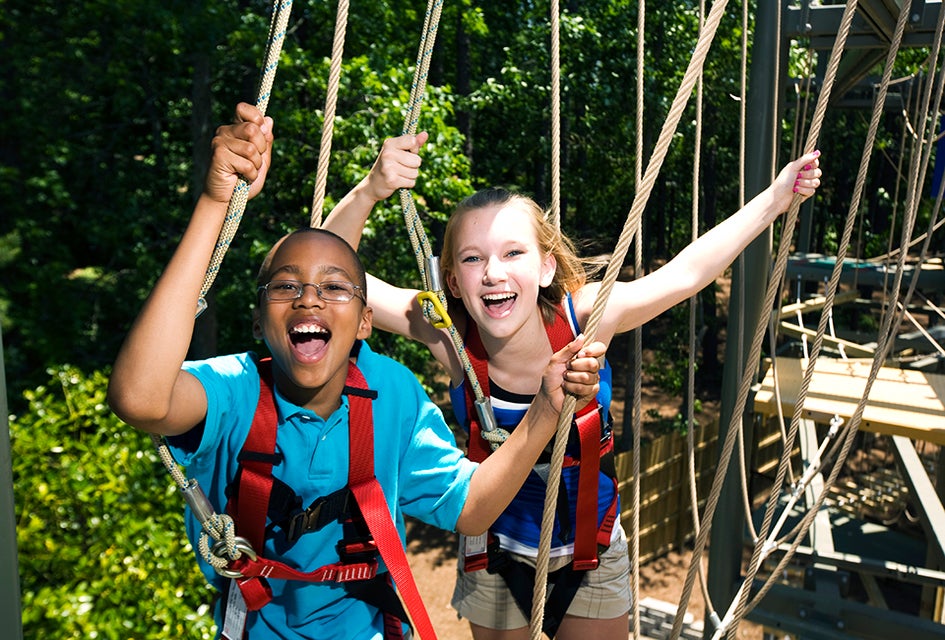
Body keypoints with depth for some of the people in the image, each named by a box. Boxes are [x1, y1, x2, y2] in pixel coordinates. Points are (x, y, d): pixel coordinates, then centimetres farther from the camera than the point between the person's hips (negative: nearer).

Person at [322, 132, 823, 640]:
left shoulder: (585, 316, -27)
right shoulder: (450, 336, -26)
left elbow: (688, 272, -17)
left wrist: (776, 198, -18)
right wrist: (370, 190, -44)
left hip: (592, 551, 1)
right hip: (496, 556, 0)